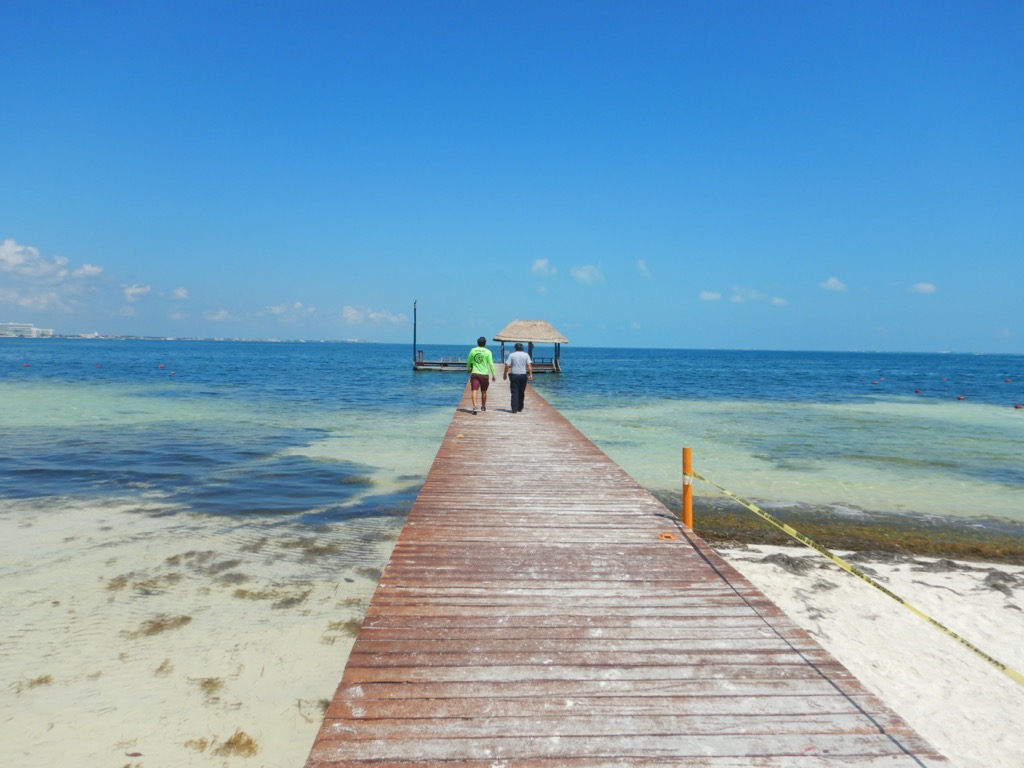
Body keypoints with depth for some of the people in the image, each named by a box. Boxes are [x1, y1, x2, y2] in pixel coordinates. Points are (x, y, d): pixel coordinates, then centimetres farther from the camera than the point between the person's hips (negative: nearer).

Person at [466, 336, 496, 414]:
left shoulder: (473, 350, 2)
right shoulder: (488, 352, -4)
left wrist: (468, 369, 32)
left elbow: (468, 362, 12)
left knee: (474, 390, -5)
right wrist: (494, 375, -2)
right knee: (483, 392, 15)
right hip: (484, 374, 0)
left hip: (475, 373, 0)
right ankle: (483, 406, 30)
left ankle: (474, 406, -21)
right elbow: (491, 364, -7)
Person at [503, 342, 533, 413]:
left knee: (514, 392, -1)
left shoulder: (512, 355, 1)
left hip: (514, 375, -2)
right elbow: (529, 365, -6)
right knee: (521, 392, 13)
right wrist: (530, 374, -6)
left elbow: (507, 365, -4)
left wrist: (505, 374, 5)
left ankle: (514, 409, -9)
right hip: (523, 375, 2)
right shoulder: (526, 355, 4)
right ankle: (520, 408, 21)